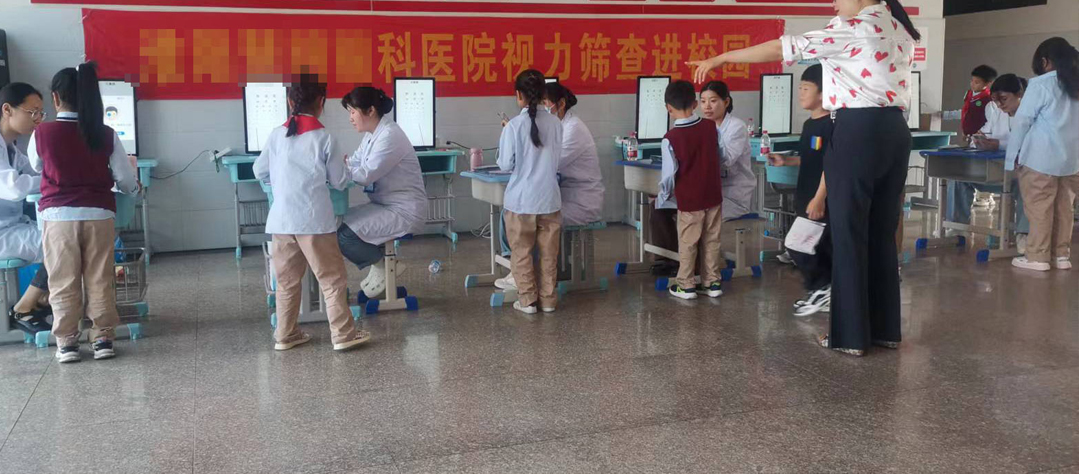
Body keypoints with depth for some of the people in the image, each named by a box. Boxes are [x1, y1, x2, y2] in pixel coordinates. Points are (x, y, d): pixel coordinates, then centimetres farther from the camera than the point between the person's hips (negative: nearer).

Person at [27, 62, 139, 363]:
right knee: (100, 281, 9)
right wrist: (134, 185, 24)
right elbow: (126, 182, 0)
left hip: (58, 216, -1)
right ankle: (103, 339, 15)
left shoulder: (42, 133, -4)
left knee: (63, 283, 8)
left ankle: (66, 343, 14)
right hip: (99, 215, 1)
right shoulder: (106, 135, -2)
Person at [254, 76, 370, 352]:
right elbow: (340, 182, 0)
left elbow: (260, 173, 14)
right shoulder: (324, 138, -7)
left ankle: (285, 335, 21)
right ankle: (343, 334, 6)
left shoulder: (276, 135, 3)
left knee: (287, 281, 14)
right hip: (314, 221, -4)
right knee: (332, 279, 5)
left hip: (281, 221, 4)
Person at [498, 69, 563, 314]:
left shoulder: (514, 125, -13)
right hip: (549, 198, 3)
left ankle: (527, 299, 15)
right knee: (549, 252, 13)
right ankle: (548, 299, 20)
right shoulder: (555, 123, -4)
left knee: (521, 251, 11)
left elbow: (506, 165, -9)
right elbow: (557, 160, 5)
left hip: (521, 199, -3)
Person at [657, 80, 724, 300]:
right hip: (714, 196, 4)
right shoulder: (711, 127, -4)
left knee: (687, 244, 9)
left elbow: (669, 174, -13)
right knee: (711, 241, 14)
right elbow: (719, 157, 10)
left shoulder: (670, 138, -18)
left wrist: (662, 197, 4)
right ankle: (712, 282, 23)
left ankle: (686, 285, 18)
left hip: (689, 200, -4)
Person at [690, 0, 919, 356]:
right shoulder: (899, 29, 16)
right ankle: (885, 329, 20)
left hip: (859, 132, -8)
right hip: (895, 132, 8)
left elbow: (782, 49, -10)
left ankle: (851, 335, 5)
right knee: (882, 233, 13)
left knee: (848, 234, 0)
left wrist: (720, 58, -5)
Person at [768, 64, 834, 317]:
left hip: (822, 199, -9)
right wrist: (785, 161, 11)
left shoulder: (830, 125, -16)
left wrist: (819, 198, -24)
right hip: (806, 197, 9)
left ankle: (821, 289, 5)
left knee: (800, 247, -9)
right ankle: (823, 293, 21)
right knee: (823, 247, 14)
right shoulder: (809, 124, 13)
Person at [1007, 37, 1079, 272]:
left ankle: (1037, 257, 2)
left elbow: (1022, 120, -8)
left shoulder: (1040, 84, -8)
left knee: (1039, 207, -1)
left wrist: (1013, 154, -2)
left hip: (1041, 157, -6)